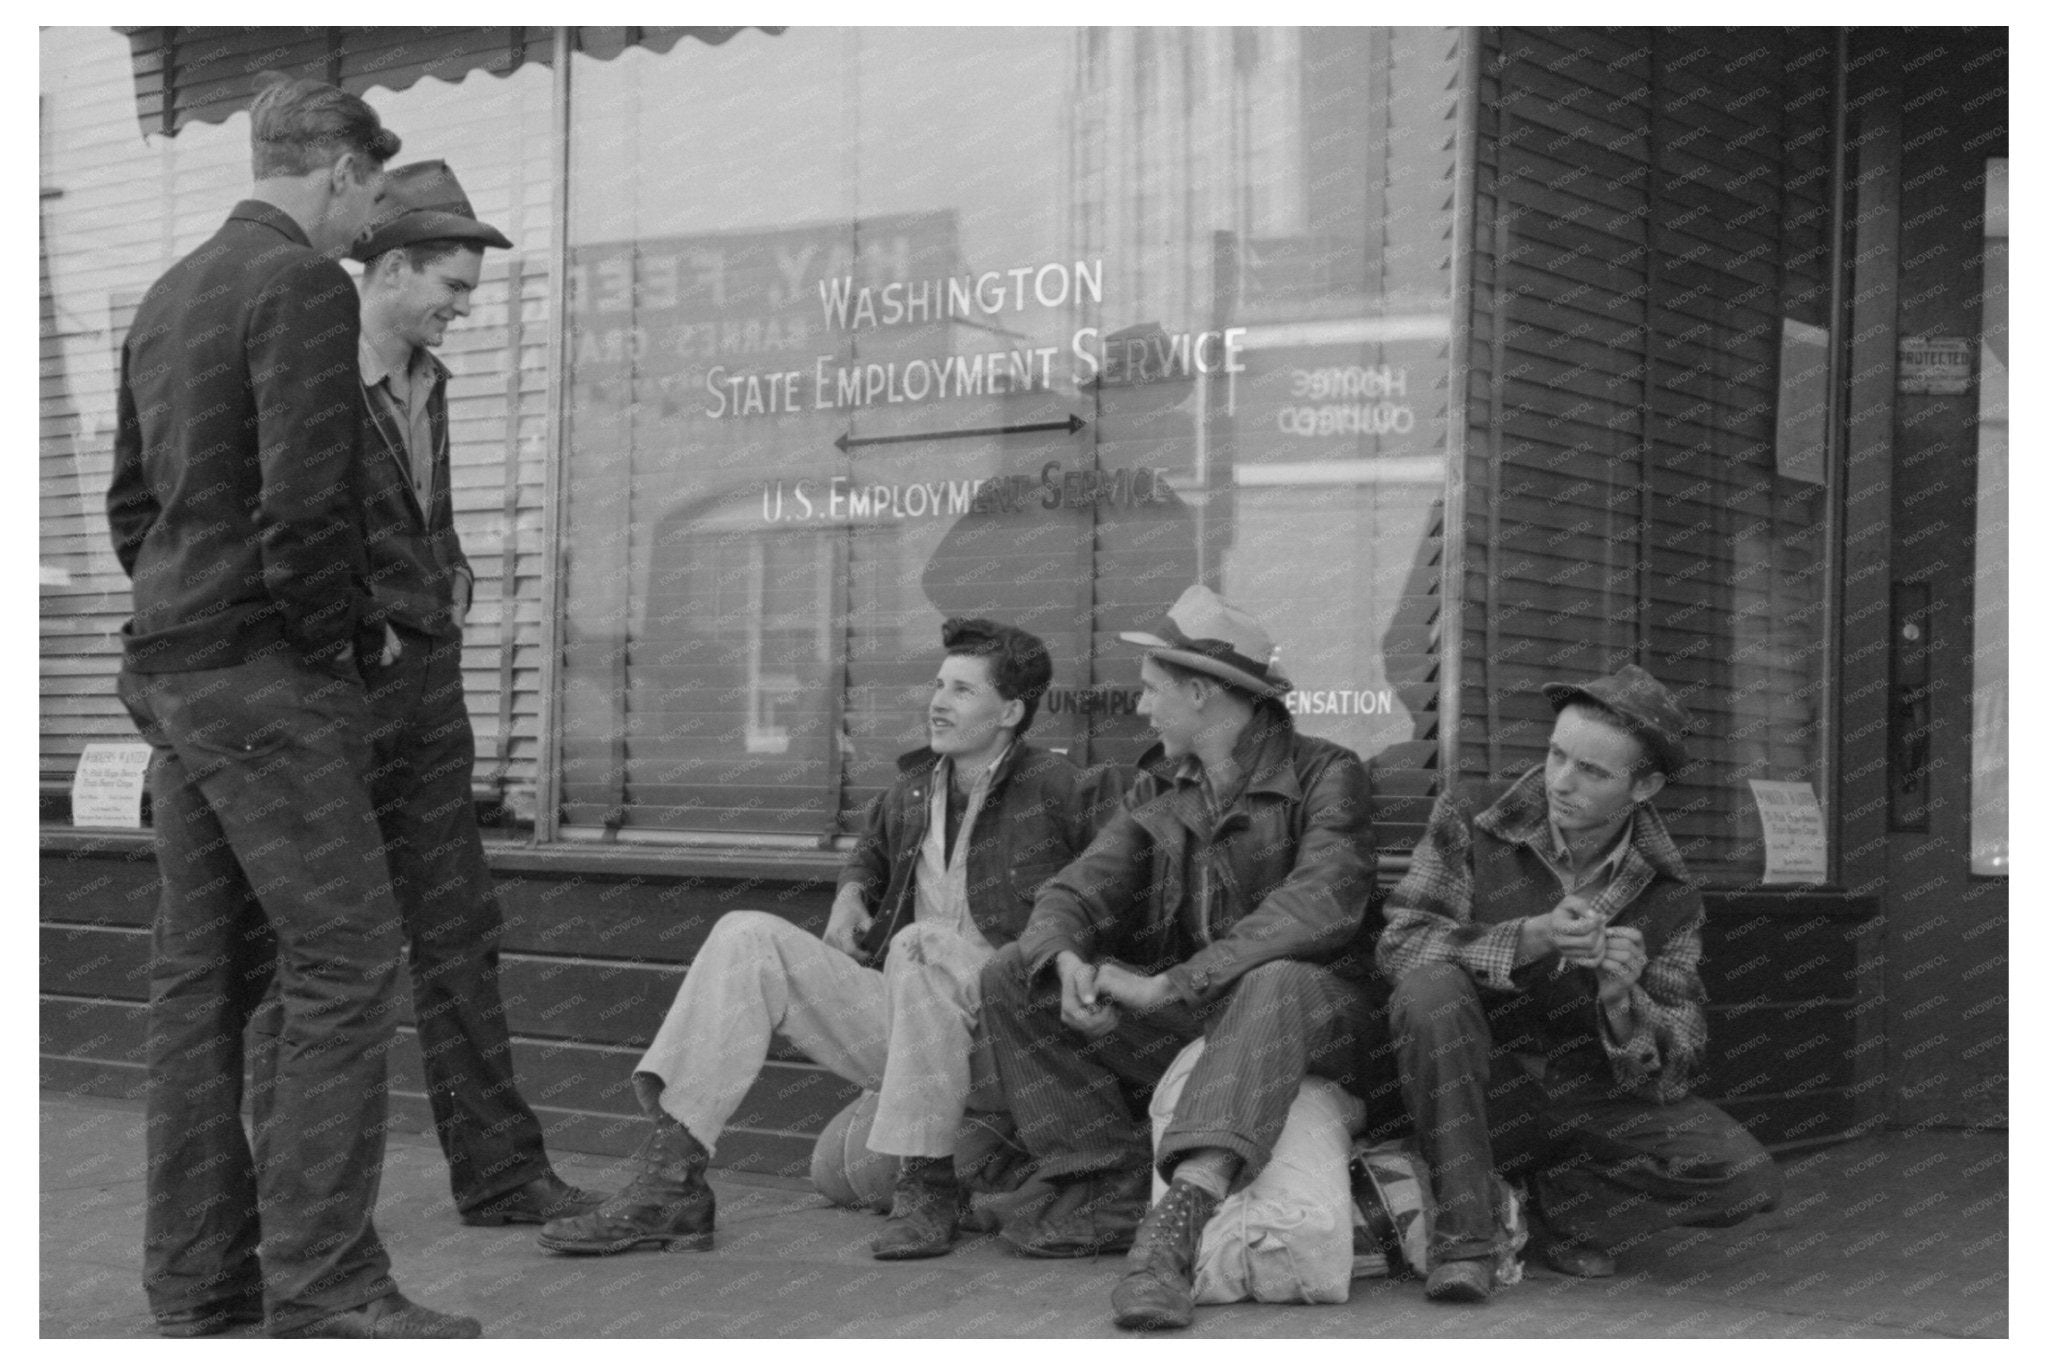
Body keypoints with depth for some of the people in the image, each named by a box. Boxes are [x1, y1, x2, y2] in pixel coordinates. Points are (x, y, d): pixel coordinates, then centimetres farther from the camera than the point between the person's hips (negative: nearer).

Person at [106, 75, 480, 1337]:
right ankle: (321, 1282, -8)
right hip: (265, 675, -9)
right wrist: (336, 641, -7)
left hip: (171, 666, 10)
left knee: (204, 978, 10)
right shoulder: (304, 285, -11)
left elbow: (132, 504, 21)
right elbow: (303, 501, -20)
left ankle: (196, 1282, 15)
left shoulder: (169, 296, 17)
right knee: (346, 964, -8)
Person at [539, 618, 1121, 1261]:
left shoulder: (1056, 789, -4)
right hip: (898, 1026, 6)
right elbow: (871, 848, 38)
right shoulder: (910, 792, 16)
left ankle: (927, 1189, -23)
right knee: (748, 937, -9)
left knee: (921, 944, -35)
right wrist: (851, 893, 15)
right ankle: (671, 1184, -20)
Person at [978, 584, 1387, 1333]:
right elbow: (1081, 886, 4)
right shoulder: (1159, 787, 11)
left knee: (1279, 983, -40)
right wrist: (1069, 962, -22)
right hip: (1183, 1016, 6)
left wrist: (1169, 985, -29)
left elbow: (1322, 907, -25)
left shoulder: (1325, 774, -9)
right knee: (1011, 977, -6)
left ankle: (1180, 1216, -52)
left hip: (1307, 1016, -6)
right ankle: (1107, 1187, -10)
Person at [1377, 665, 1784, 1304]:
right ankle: (1462, 1232, -23)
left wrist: (1622, 1000, -28)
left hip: (1589, 1102, 2)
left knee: (1747, 1180, -20)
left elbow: (1670, 1070, -5)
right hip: (1474, 1092, -2)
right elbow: (1399, 943, -18)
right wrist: (1530, 938, -33)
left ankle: (1554, 1210, 1)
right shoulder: (1471, 816, -9)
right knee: (1434, 986, -34)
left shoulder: (1669, 897, -3)